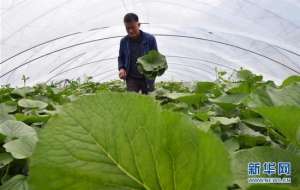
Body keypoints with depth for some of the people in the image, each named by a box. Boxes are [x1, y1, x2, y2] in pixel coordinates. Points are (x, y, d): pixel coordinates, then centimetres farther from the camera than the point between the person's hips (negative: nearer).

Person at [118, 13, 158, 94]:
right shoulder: (124, 41, -2)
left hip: (147, 78, -1)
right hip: (132, 78, 1)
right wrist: (121, 68, -7)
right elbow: (121, 57, 13)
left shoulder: (150, 39, -9)